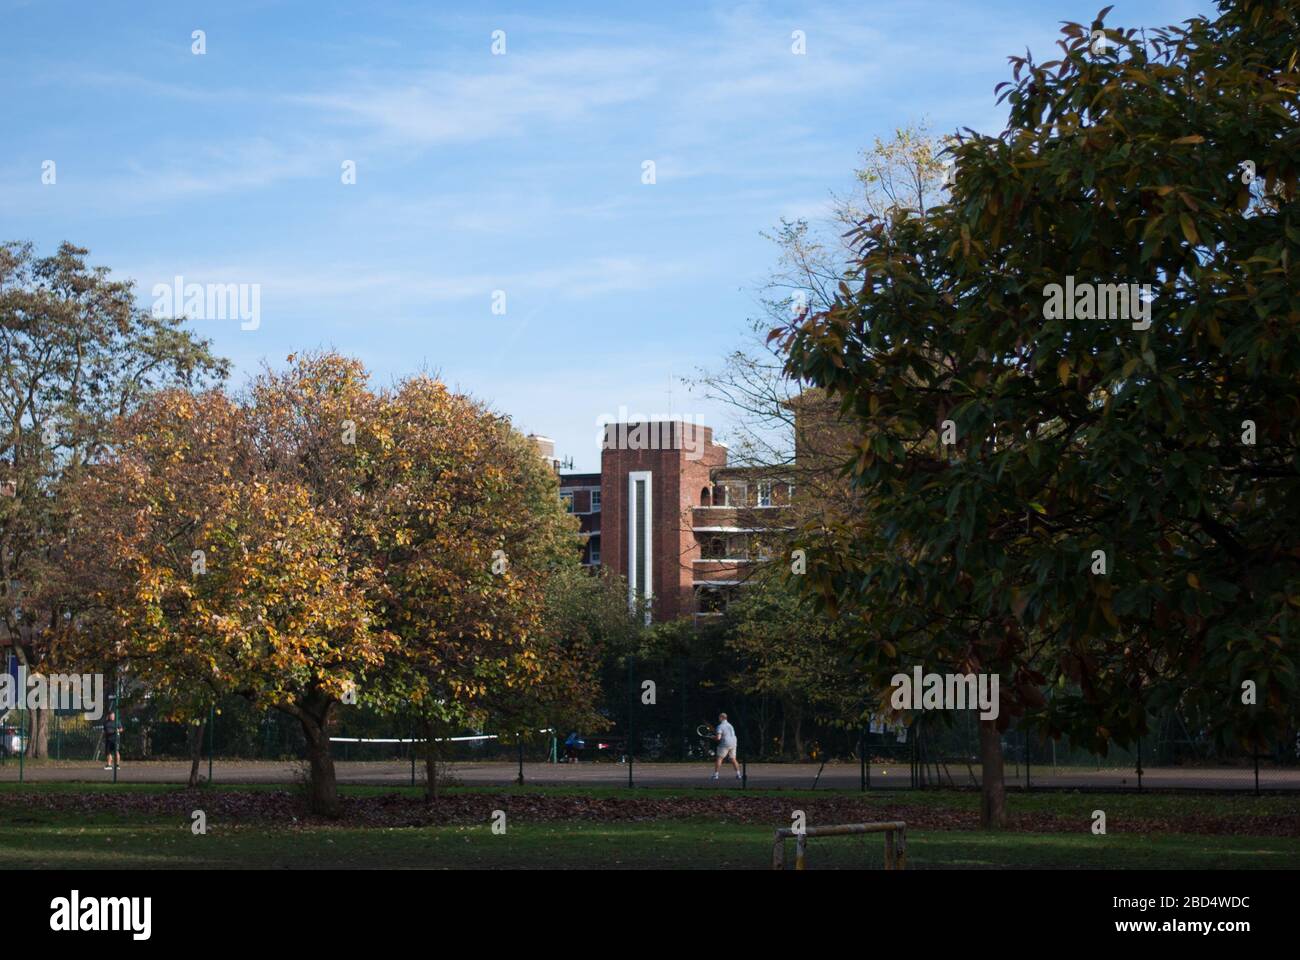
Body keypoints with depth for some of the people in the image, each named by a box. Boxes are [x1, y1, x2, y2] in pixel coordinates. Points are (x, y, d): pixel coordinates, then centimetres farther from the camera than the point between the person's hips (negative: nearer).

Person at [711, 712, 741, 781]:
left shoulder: (720, 726, -7)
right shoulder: (730, 725, 18)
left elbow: (718, 738, -18)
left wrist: (713, 737, 5)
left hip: (725, 744, -7)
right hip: (733, 744, 7)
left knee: (719, 759, -3)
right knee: (733, 759, 15)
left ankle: (715, 774, -9)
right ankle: (738, 774, 12)